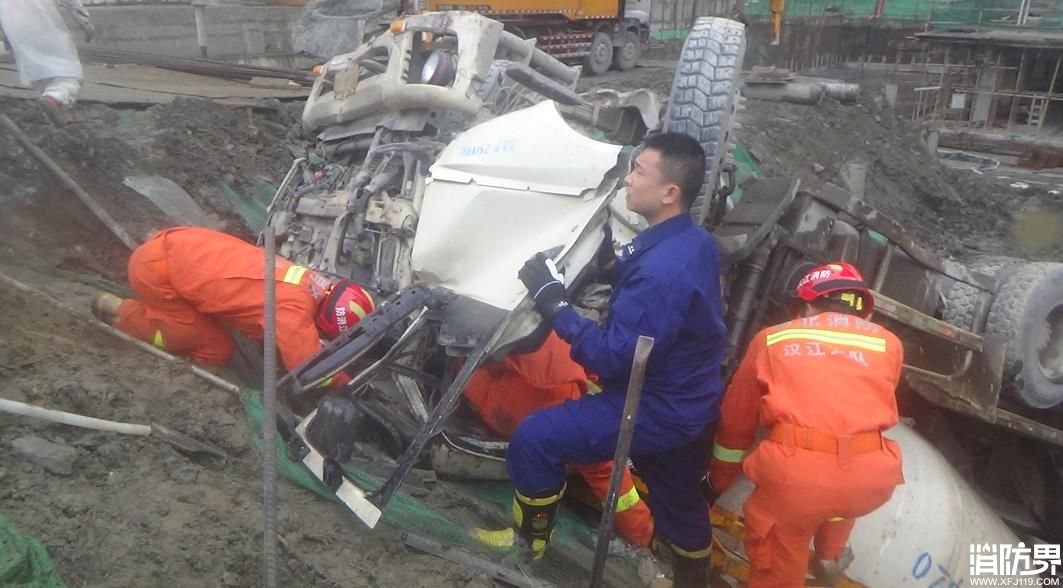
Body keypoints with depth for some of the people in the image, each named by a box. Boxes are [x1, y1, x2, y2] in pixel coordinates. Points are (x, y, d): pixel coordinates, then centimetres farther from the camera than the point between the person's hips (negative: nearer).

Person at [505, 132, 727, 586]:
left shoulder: (662, 271, -31)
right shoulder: (695, 241, 0)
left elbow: (613, 359, -30)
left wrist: (554, 305, -24)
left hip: (658, 412, -9)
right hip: (688, 403, 9)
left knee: (534, 439, -5)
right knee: (678, 502, 27)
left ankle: (529, 542, 17)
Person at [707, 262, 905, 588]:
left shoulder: (772, 338, 19)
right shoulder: (888, 343, 19)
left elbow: (736, 419, 26)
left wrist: (719, 480, 41)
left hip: (795, 471, -2)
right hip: (870, 476, 2)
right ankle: (829, 556, 47)